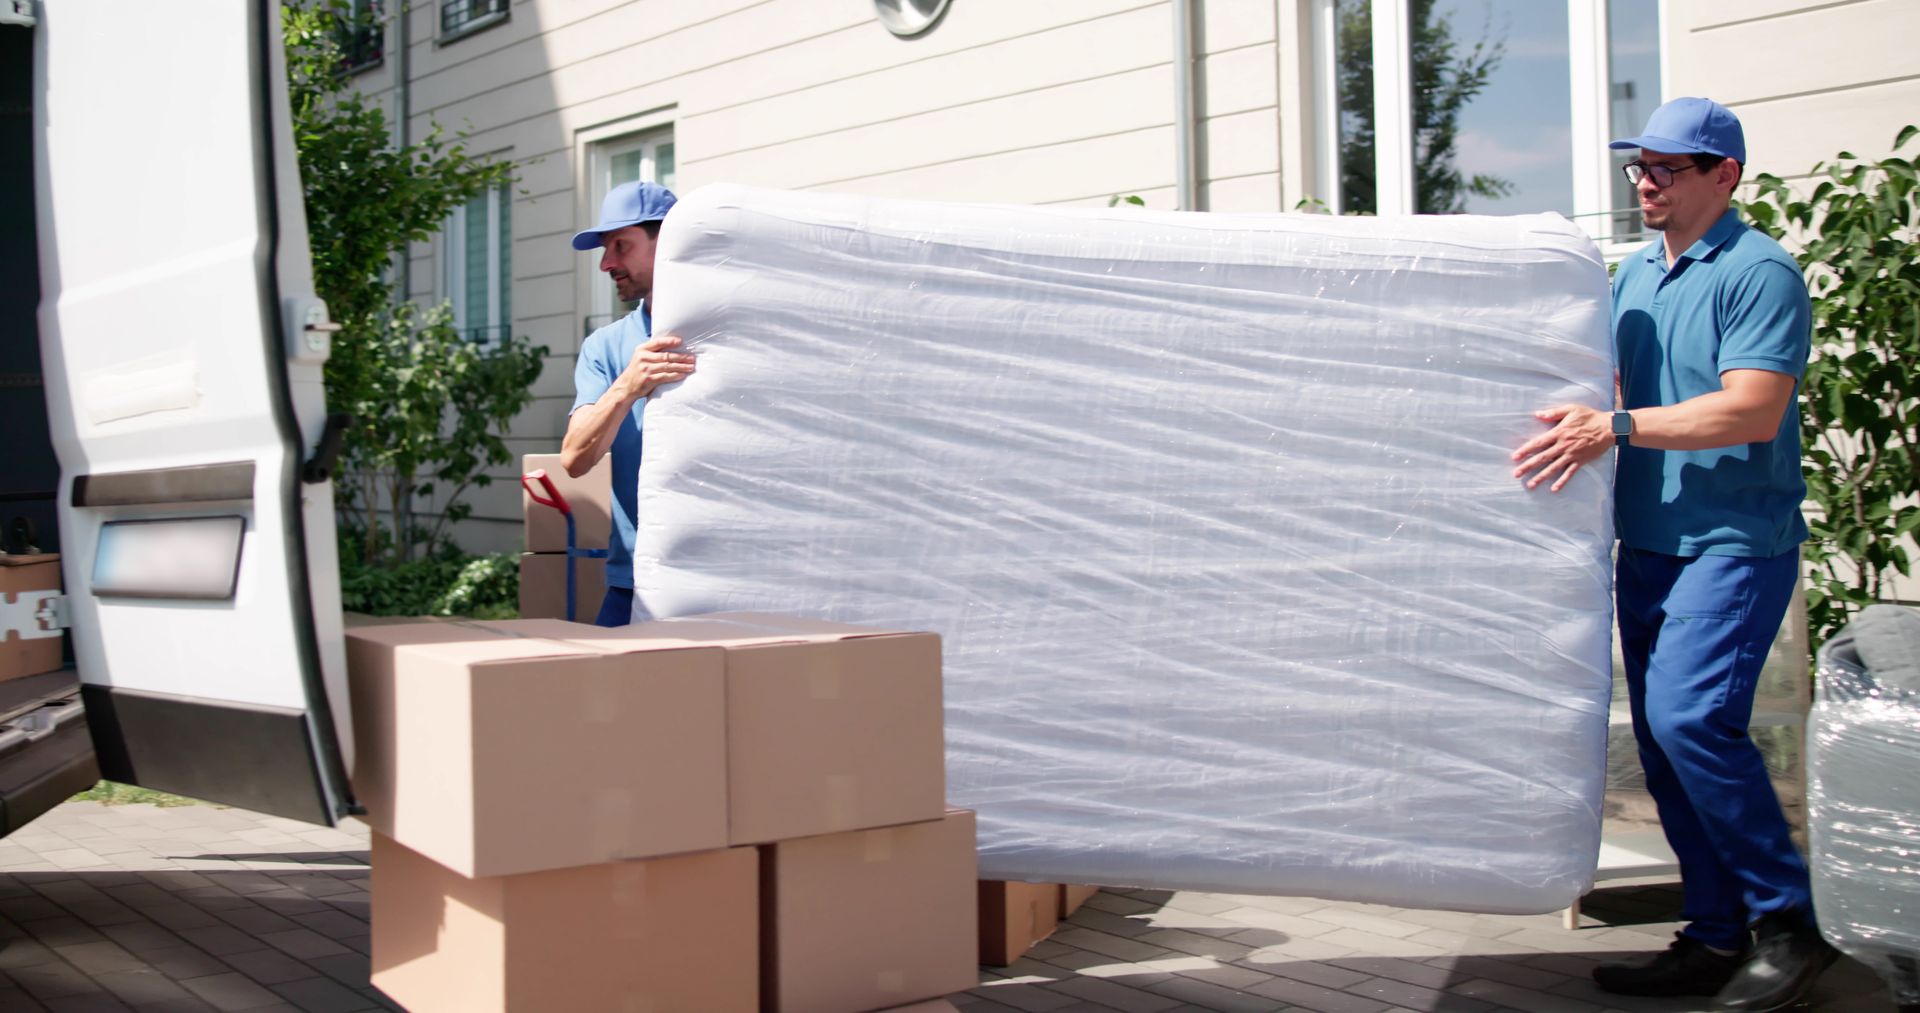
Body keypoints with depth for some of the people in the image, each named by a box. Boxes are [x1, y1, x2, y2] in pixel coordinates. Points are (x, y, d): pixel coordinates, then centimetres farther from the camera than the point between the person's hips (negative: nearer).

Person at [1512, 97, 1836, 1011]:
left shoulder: (1760, 272, -9)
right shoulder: (1632, 276, 15)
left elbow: (1753, 411, -20)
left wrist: (1617, 429, -25)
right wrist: (1573, 420, 12)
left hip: (1734, 539, -8)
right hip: (1647, 540, 8)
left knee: (1689, 715, -20)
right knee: (1661, 737, 7)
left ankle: (1789, 916, -2)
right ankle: (1718, 936, 17)